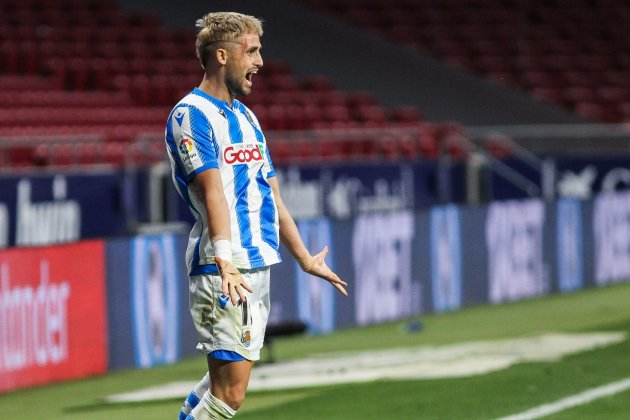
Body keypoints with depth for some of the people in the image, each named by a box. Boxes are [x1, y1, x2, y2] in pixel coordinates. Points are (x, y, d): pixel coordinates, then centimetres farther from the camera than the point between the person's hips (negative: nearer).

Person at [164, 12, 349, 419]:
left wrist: (305, 260, 32)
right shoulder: (191, 115, -8)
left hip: (258, 267, 9)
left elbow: (271, 194, 27)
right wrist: (224, 260, -32)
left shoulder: (246, 117, 21)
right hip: (223, 272, -9)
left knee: (225, 382, 8)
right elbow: (213, 191, -21)